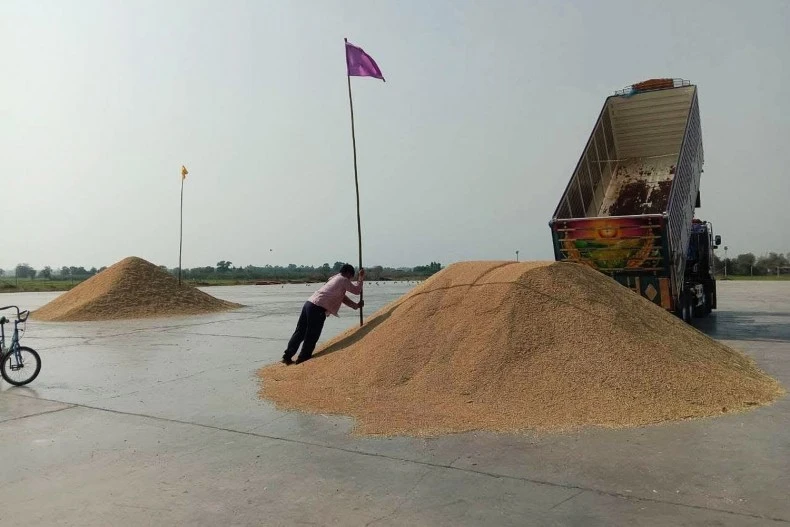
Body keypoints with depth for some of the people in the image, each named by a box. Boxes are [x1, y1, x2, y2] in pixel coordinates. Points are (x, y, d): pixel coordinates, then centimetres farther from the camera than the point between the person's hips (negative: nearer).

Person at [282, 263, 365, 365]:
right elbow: (357, 290, 7)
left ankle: (288, 356, 13)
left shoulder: (334, 279, 27)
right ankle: (303, 358, 9)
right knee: (311, 337, 2)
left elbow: (342, 297, 33)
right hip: (318, 309, -9)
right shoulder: (344, 280, 0)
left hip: (309, 303, 9)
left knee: (300, 332, 12)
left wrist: (356, 305, 35)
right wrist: (361, 278, 19)